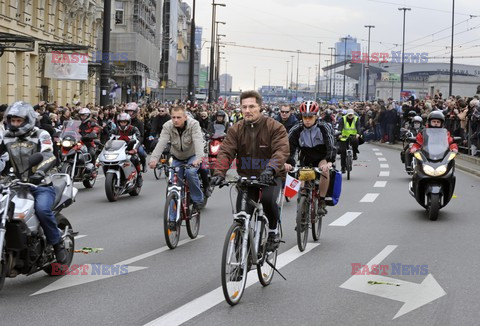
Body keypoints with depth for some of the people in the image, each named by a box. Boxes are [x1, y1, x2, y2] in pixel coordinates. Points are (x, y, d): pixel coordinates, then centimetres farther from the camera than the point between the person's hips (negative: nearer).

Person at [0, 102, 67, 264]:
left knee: (42, 209, -33)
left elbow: (49, 157, -20)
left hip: (41, 185, -5)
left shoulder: (41, 135, -5)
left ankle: (57, 243, -12)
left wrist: (39, 172, -41)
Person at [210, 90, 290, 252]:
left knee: (268, 199, -32)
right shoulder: (236, 129, -1)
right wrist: (219, 173, -29)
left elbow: (282, 150, -25)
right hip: (246, 177, 4)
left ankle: (273, 232, -4)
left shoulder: (275, 127, -11)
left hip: (270, 177, -3)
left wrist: (271, 169, -45)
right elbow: (225, 152, -11)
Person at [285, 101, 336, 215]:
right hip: (306, 160, 3)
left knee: (324, 170, -33)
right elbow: (290, 147, -23)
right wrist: (288, 163, -42)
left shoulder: (324, 127, -20)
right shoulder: (296, 130, -15)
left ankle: (321, 202, -23)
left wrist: (329, 162, -48)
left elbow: (331, 146, -31)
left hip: (322, 158, -3)